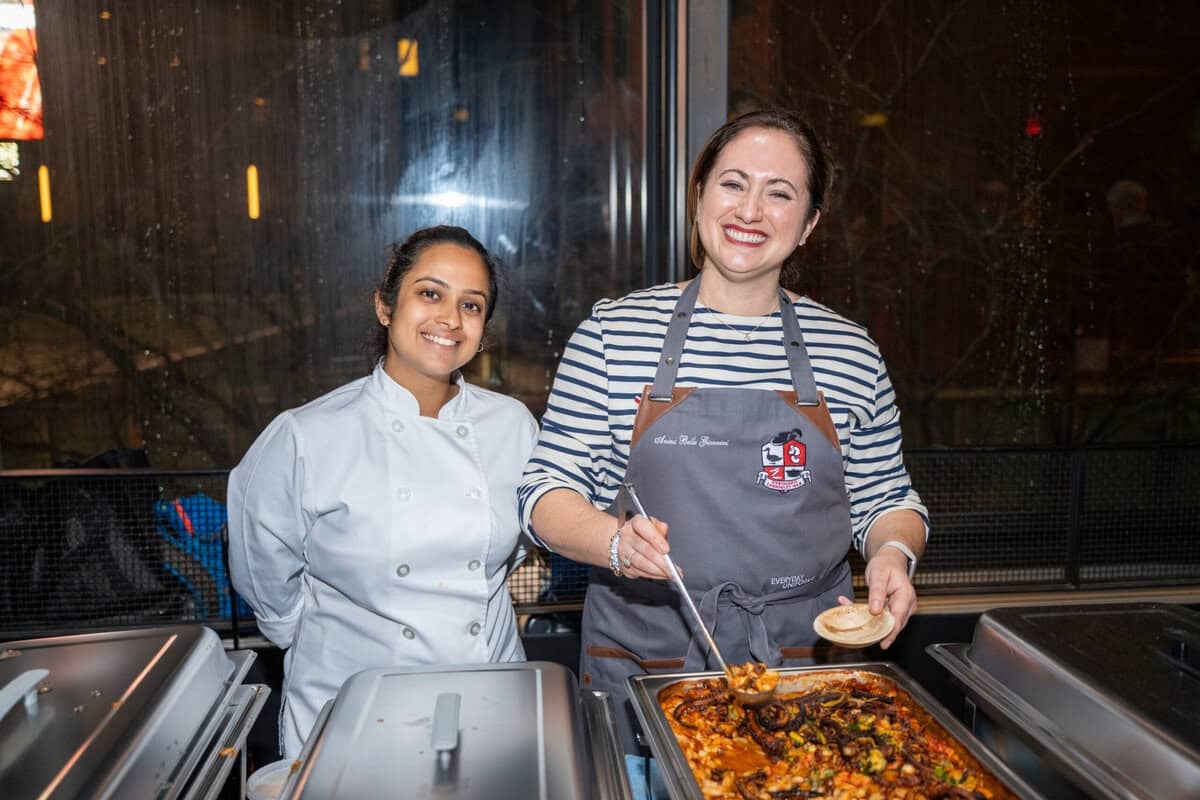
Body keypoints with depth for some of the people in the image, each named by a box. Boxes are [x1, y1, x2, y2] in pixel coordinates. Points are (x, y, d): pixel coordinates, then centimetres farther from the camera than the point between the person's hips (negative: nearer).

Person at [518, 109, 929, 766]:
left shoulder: (850, 352, 2)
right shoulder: (612, 332, -4)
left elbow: (886, 499, 13)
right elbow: (547, 491, -3)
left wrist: (893, 552, -8)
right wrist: (616, 541, -22)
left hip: (805, 674, 2)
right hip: (641, 667, -1)